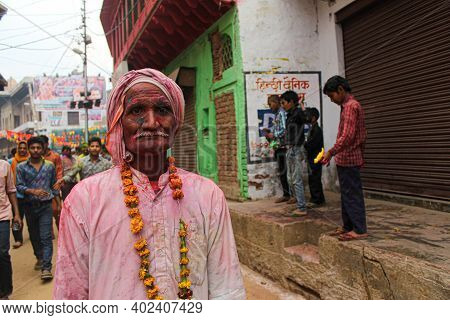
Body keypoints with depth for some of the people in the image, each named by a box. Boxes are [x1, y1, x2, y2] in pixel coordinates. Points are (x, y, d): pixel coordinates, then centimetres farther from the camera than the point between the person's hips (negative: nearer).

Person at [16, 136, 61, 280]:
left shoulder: (50, 166, 3)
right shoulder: (21, 167, 1)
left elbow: (54, 185, 9)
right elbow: (19, 186, -4)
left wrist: (59, 204, 10)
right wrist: (33, 191, -23)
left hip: (46, 206, -2)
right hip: (30, 206, 2)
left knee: (46, 237, -9)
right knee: (34, 236, 16)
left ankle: (46, 268, -11)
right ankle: (40, 258, 39)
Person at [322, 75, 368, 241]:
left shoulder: (349, 106, -15)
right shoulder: (353, 105, 17)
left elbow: (347, 136, -24)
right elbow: (362, 134, 21)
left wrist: (331, 152, -19)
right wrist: (360, 155, 23)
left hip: (347, 159, -10)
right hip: (349, 158, 10)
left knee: (352, 194, -4)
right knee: (347, 194, 14)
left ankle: (359, 230, 3)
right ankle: (348, 226, 22)